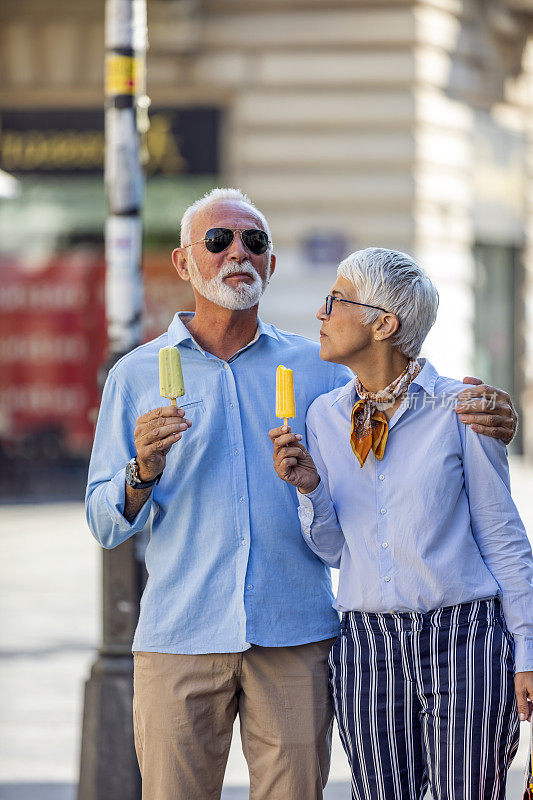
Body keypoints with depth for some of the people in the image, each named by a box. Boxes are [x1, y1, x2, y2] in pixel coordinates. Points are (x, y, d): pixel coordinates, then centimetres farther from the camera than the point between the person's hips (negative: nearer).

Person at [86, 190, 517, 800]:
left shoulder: (315, 368, 12)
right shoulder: (137, 375, 9)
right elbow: (105, 524, 7)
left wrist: (484, 426, -4)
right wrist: (144, 471, -14)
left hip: (296, 637, 1)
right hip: (179, 638, -1)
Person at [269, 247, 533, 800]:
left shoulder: (457, 408, -4)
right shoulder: (325, 416, 8)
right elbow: (332, 548, 13)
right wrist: (309, 487, -7)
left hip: (462, 636, -4)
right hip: (366, 641, 4)